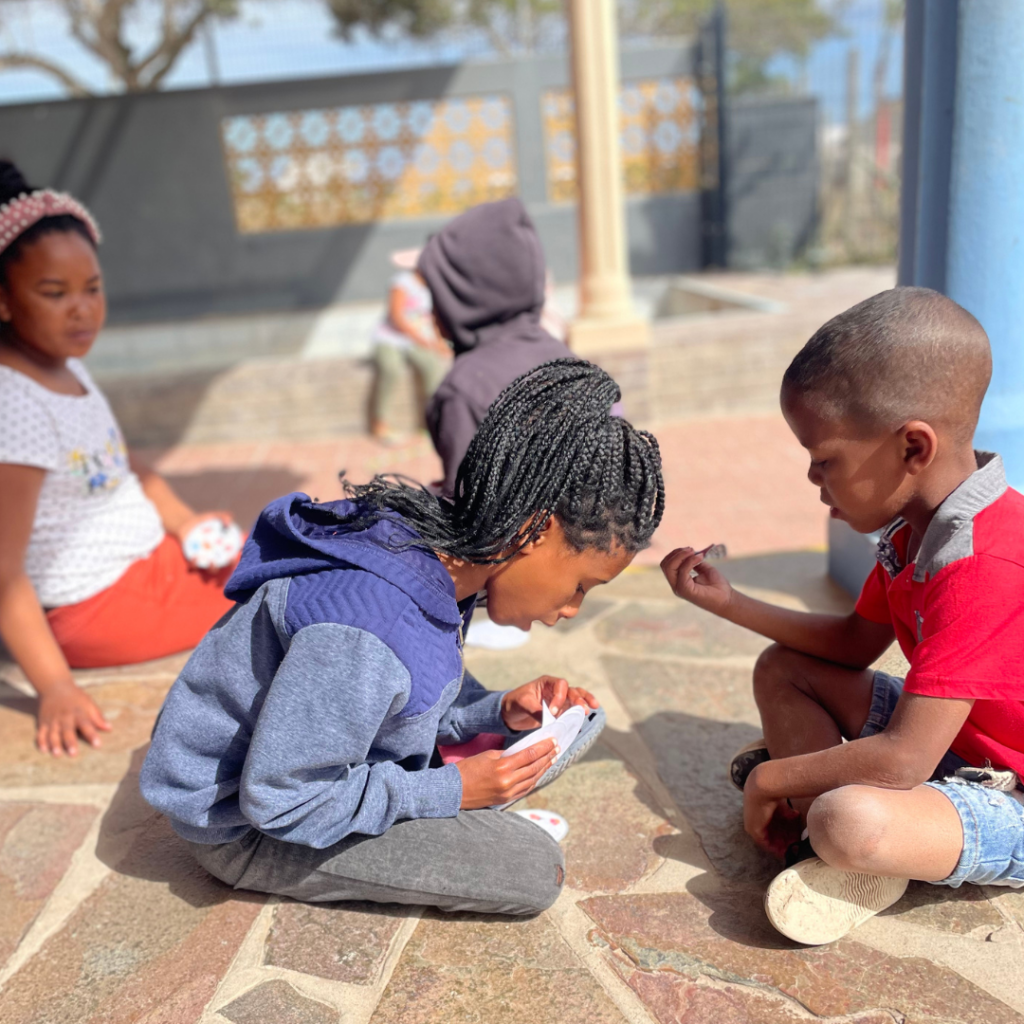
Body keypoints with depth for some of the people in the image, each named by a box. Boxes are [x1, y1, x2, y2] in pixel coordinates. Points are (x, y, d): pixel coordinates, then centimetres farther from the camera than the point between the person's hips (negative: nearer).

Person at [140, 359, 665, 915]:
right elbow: (276, 801, -28)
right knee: (535, 869, -16)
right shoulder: (364, 632, -37)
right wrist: (446, 791, -21)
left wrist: (499, 712, -10)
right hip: (241, 823, -8)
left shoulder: (442, 555, -9)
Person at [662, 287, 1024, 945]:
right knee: (781, 670, 9)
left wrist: (772, 778, -17)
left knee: (853, 823, -38)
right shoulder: (916, 527, -1)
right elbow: (855, 643, 11)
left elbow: (900, 761, -32)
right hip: (954, 737, 9)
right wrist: (728, 602, 4)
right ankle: (819, 824, -7)